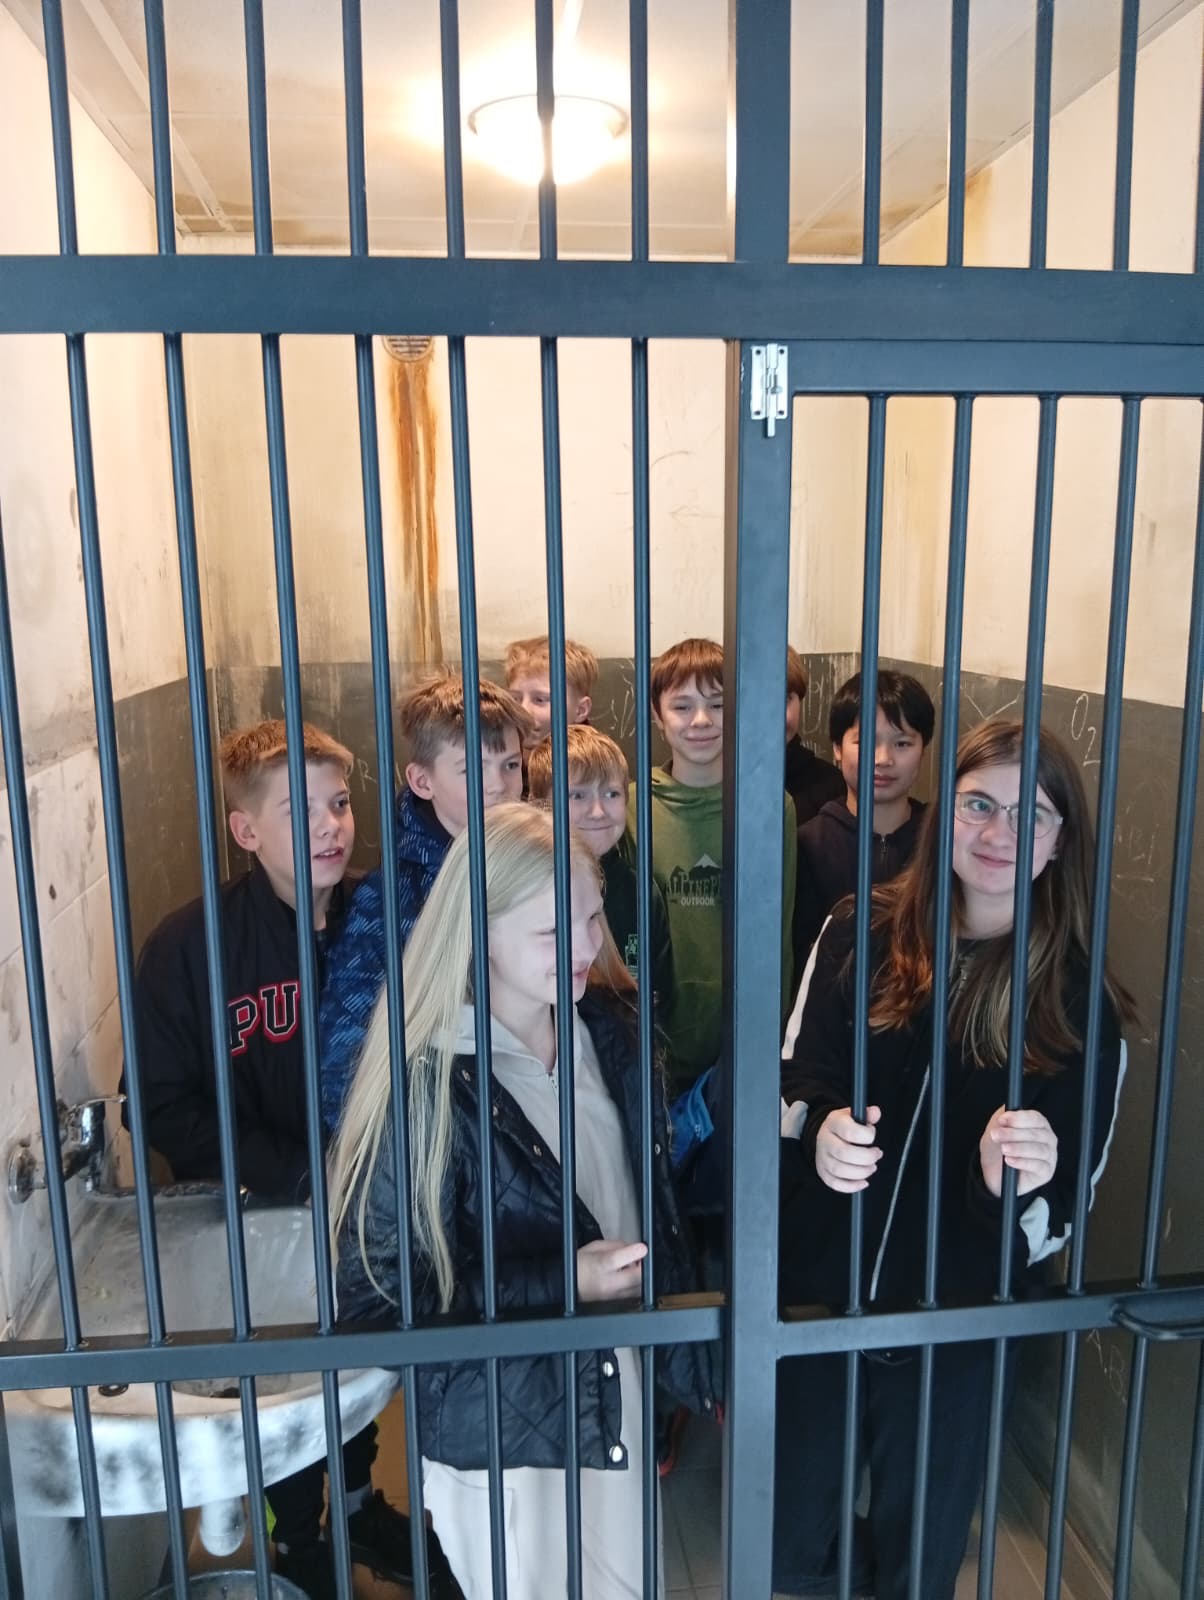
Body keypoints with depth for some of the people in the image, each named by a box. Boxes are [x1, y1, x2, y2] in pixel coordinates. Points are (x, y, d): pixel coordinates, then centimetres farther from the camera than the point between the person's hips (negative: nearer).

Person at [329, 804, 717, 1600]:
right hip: (500, 1436, -5)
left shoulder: (607, 1030, -5)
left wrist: (688, 1362, 8)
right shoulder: (430, 1083, -22)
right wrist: (559, 1284, -25)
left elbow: (655, 1206, 5)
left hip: (616, 1401, 5)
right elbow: (376, 1290, -18)